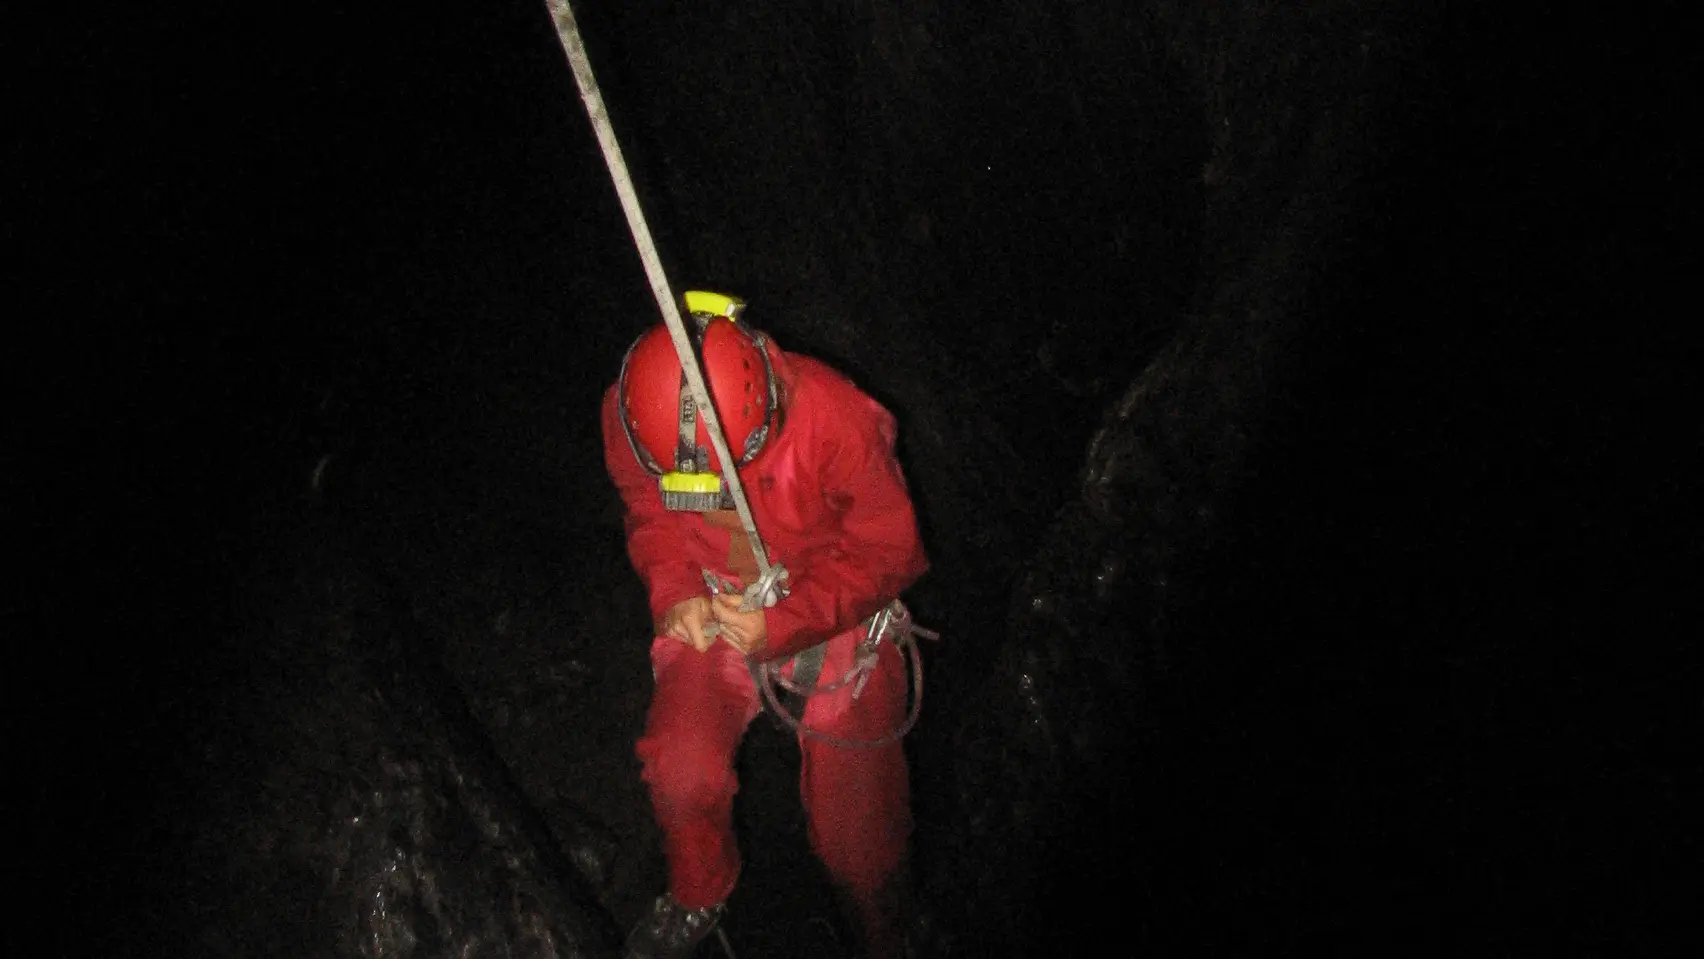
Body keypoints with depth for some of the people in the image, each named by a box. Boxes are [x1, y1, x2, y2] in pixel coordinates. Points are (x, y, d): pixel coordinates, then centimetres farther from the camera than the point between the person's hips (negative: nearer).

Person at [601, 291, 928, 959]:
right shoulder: (626, 415, -21)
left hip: (834, 615, -2)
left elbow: (886, 551, -17)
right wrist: (674, 593, -18)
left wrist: (783, 625, -28)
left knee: (853, 825, 0)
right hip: (713, 610, 2)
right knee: (682, 775, -21)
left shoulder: (834, 419, -32)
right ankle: (698, 897, 14)